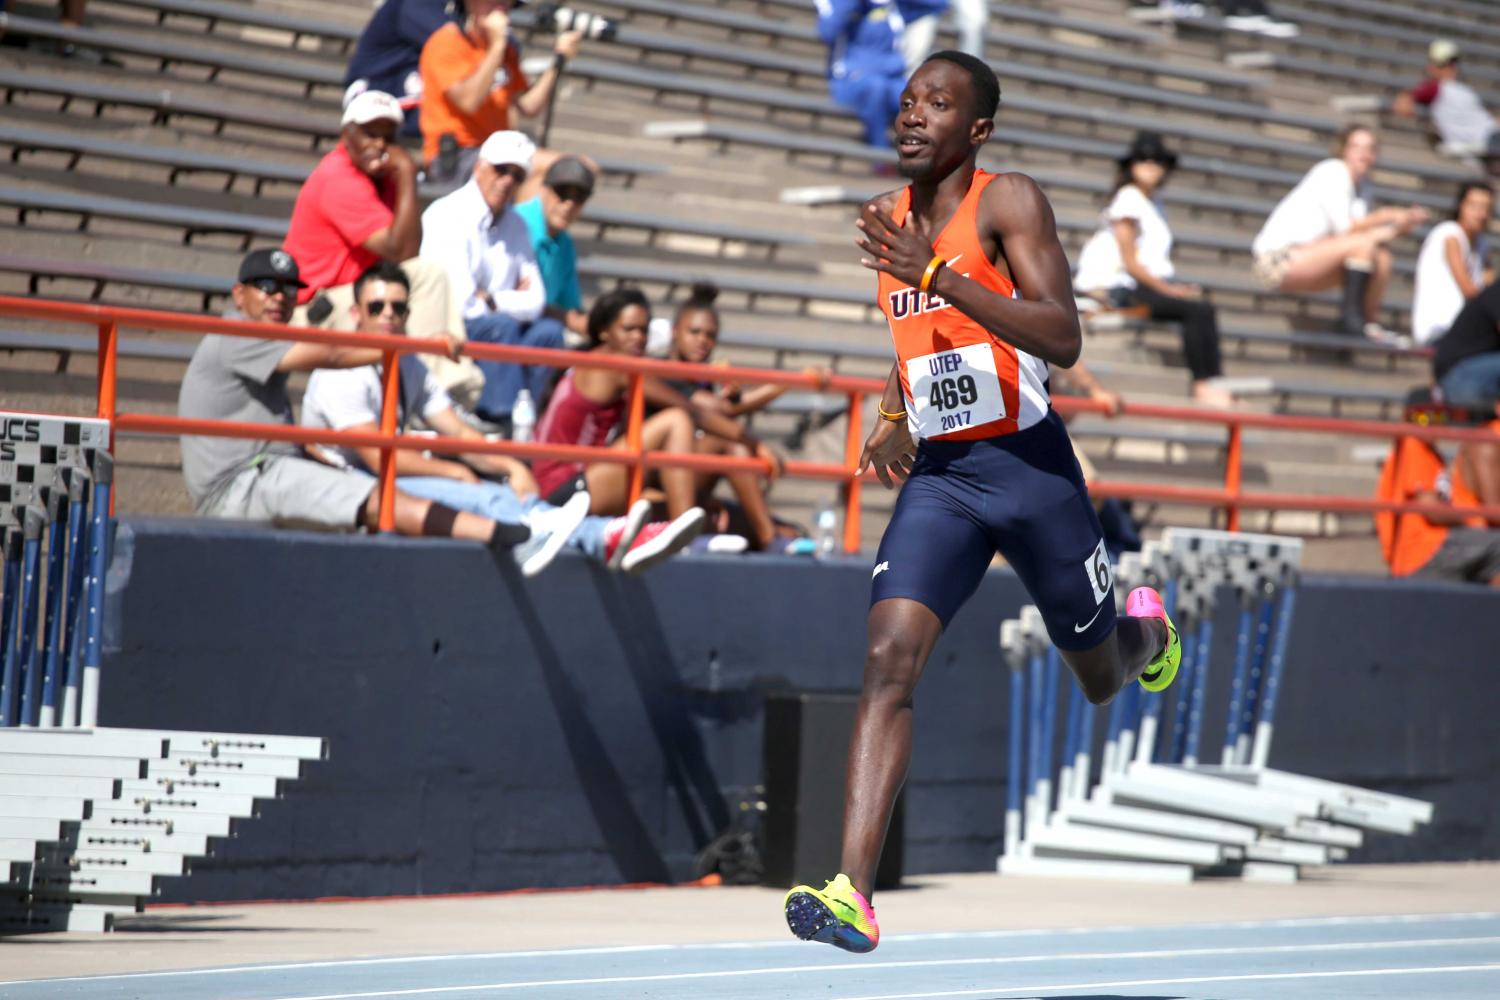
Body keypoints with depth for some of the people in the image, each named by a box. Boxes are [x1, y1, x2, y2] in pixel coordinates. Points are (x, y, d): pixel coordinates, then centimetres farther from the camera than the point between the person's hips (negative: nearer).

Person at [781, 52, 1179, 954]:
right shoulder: (892, 218, 7)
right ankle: (854, 894, -25)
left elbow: (1063, 340, -25)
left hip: (1031, 468, -4)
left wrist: (938, 275, -31)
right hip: (939, 475, 4)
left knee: (1102, 680, 14)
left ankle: (1147, 632, 54)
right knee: (889, 658, -18)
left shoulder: (1009, 202, -12)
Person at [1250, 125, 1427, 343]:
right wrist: (1385, 216, -14)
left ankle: (1371, 323, -4)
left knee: (1382, 258, -1)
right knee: (1363, 244, -24)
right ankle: (1352, 319, -22)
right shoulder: (1333, 171, -11)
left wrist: (1400, 224, -13)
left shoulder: (1361, 186, 16)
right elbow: (1345, 228, -19)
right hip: (1279, 258, -9)